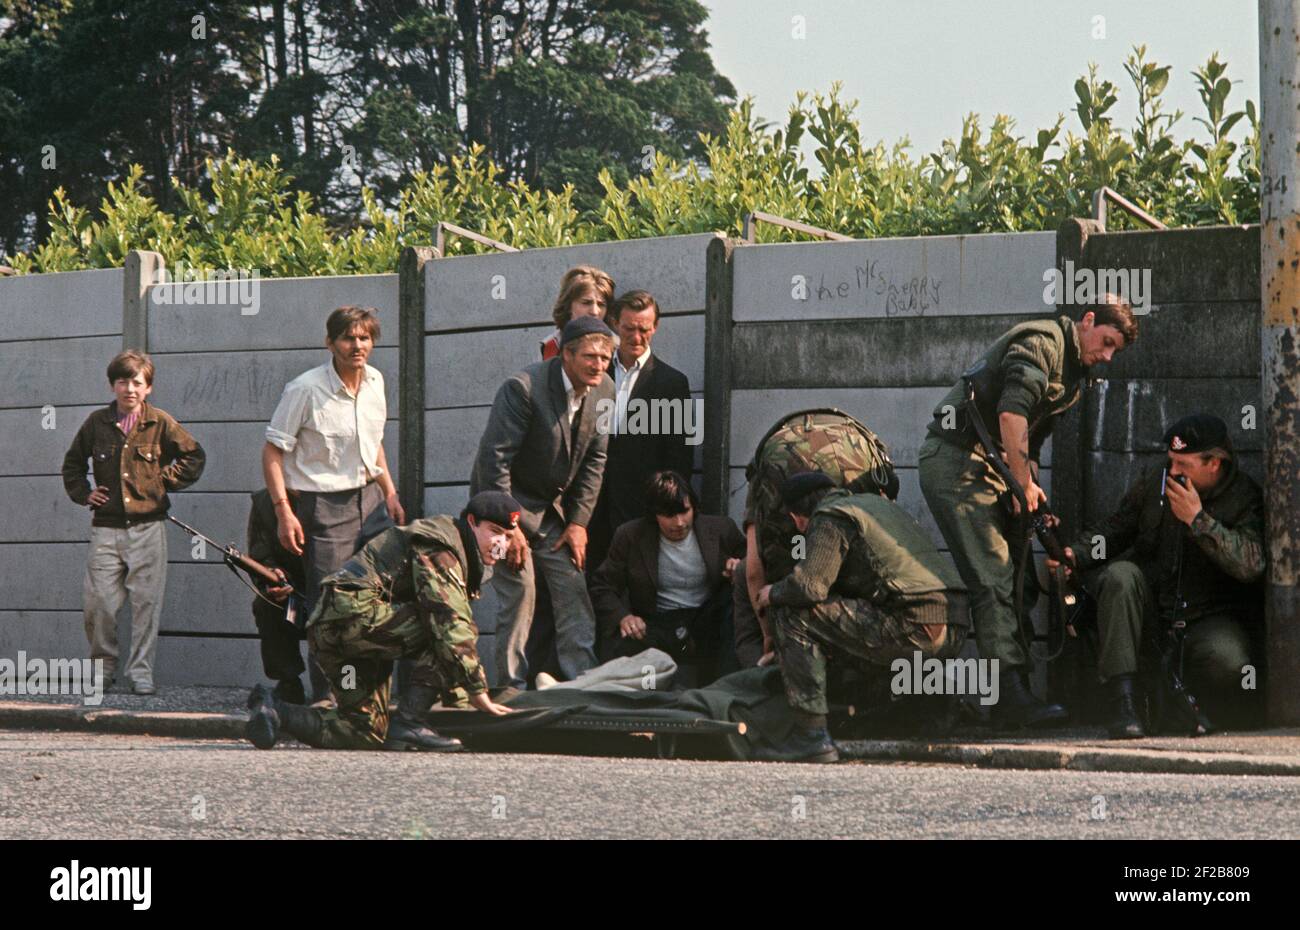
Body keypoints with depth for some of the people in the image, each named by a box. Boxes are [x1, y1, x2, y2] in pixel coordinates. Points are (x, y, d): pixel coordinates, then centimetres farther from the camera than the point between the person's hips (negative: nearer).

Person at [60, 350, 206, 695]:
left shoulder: (160, 423, 1)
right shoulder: (97, 423, 7)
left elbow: (194, 456, 13)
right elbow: (73, 462, 23)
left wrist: (166, 479, 5)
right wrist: (83, 493, 10)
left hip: (148, 527, -1)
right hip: (106, 528, 1)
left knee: (146, 602, -2)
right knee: (97, 602, -5)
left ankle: (141, 671, 6)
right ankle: (103, 666, 13)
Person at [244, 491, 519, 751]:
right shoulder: (440, 549, -8)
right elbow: (450, 622, -19)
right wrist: (477, 691, -18)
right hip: (355, 612, -10)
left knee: (368, 733, 7)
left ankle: (275, 711, 5)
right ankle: (409, 723, -20)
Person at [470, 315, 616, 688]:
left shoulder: (604, 391, -4)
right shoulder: (524, 388, -25)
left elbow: (594, 459, 4)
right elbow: (494, 458, -24)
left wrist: (578, 521, -2)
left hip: (553, 507, 6)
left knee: (573, 590, 0)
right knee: (519, 591, -12)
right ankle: (511, 688, -6)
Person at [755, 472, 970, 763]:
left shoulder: (830, 518, 1)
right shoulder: (876, 502, 29)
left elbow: (809, 585, -12)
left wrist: (773, 594, 10)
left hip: (916, 630, -9)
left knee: (793, 615, -4)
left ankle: (812, 735, -12)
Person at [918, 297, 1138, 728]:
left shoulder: (1072, 372, 19)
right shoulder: (1041, 342, -13)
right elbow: (1011, 413, -24)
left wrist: (1030, 484, 6)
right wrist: (1024, 483, -19)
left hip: (989, 469, 10)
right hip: (956, 462, -10)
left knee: (1019, 583, 8)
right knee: (995, 583, -17)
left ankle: (1013, 695, 11)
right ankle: (1011, 697, -23)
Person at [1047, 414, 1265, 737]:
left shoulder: (1246, 497, -9)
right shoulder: (1152, 483, 2)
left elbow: (1251, 565, -23)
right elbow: (1115, 531, 12)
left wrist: (1197, 520, -26)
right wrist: (1075, 555, -8)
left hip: (1212, 616, -3)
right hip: (1153, 600, 3)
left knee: (1227, 662, -35)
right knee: (1119, 576, -29)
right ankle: (1121, 697, -32)